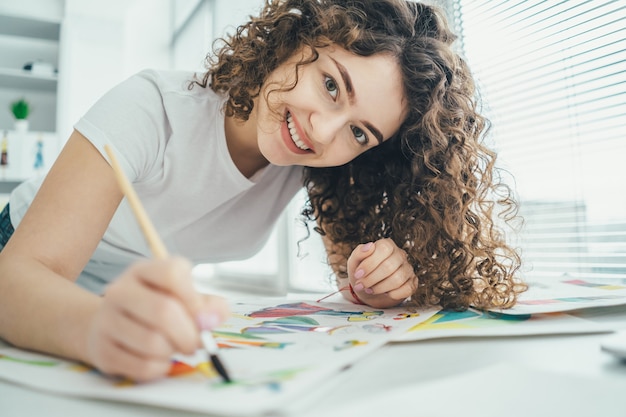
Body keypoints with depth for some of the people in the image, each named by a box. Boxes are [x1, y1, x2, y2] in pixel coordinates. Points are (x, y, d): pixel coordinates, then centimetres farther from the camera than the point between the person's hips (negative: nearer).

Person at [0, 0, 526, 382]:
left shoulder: (319, 162, -17)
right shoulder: (155, 109, -29)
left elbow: (359, 277, -11)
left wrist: (374, 285, -33)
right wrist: (97, 327, -54)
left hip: (152, 309, 3)